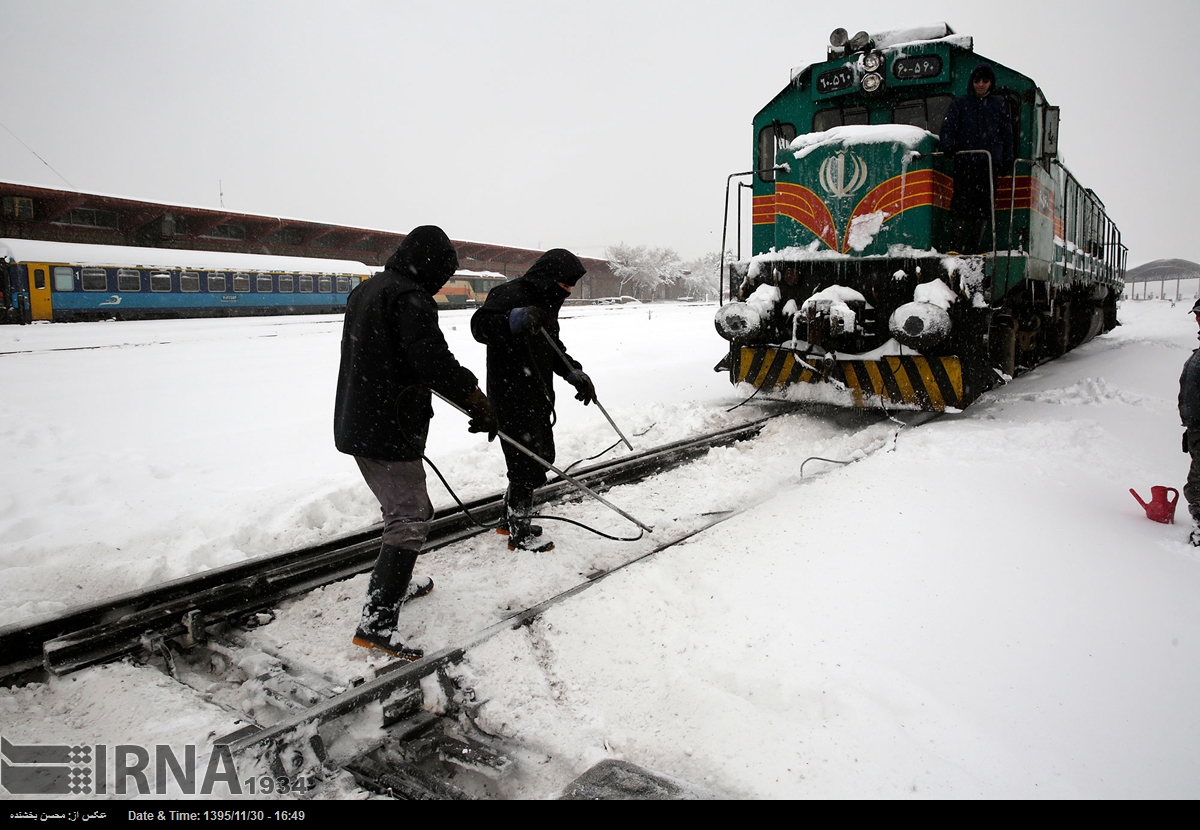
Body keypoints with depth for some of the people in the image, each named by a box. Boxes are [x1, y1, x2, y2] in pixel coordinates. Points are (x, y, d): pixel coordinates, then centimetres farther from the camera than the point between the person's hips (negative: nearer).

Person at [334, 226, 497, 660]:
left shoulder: (365, 290, 14)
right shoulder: (410, 298, -17)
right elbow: (436, 362, -25)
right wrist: (480, 405, -16)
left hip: (355, 424, 10)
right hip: (388, 431, -10)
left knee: (402, 509, 24)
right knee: (409, 520, -6)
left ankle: (394, 584, 39)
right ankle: (376, 622, -7)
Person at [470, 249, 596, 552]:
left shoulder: (544, 303, 17)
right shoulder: (509, 295, -14)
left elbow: (554, 349, 24)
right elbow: (481, 326, -29)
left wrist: (575, 374, 8)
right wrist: (517, 319, -45)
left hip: (537, 398, 10)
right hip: (512, 399, -10)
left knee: (541, 456, 17)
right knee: (528, 463, -5)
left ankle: (512, 519, 34)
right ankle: (519, 533, 10)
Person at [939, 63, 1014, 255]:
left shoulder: (999, 104, 14)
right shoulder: (960, 103, 11)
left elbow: (1007, 134, 15)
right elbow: (948, 127, 2)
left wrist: (1007, 160, 8)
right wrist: (948, 145, -18)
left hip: (990, 162, 1)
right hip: (964, 161, -1)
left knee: (984, 204, -1)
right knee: (961, 203, -8)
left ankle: (976, 248, 2)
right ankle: (959, 246, -5)